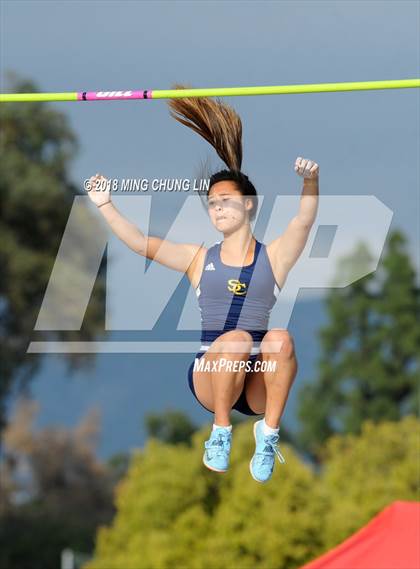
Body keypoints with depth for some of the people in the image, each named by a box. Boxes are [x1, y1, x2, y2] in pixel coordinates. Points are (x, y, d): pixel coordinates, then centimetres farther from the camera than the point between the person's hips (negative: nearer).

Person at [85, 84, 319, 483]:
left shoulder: (274, 257, 10)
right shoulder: (200, 260, 16)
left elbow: (304, 220, -7)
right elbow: (142, 243, 6)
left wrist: (310, 182, -28)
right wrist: (106, 206, -7)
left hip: (260, 384, 0)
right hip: (209, 376, 0)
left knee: (280, 338, -32)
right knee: (236, 338, -32)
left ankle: (268, 432, -23)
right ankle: (220, 434, -19)